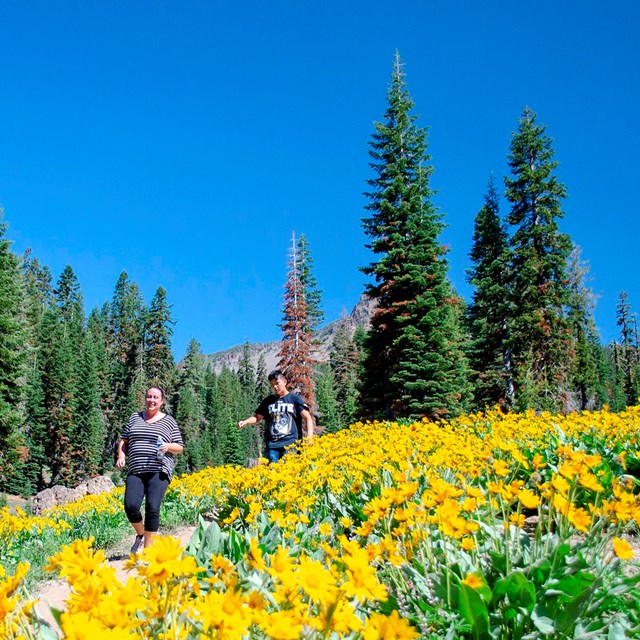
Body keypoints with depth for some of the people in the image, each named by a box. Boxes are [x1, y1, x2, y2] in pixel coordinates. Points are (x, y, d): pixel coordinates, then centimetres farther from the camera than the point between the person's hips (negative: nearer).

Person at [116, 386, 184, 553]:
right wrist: (121, 456, 2)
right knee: (130, 506, -15)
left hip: (159, 471, -2)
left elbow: (180, 447, 11)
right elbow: (124, 440, 20)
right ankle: (140, 535, 15)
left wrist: (168, 446, -9)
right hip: (136, 471, 2)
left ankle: (147, 547, 0)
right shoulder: (135, 417, 17)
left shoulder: (168, 421, 10)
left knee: (152, 508, -15)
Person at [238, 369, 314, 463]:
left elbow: (307, 418, 1)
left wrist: (309, 437, -13)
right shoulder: (268, 401, 17)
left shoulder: (294, 398, 6)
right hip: (272, 444, 3)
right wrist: (245, 422, 3)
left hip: (290, 444, -3)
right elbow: (257, 417, 23)